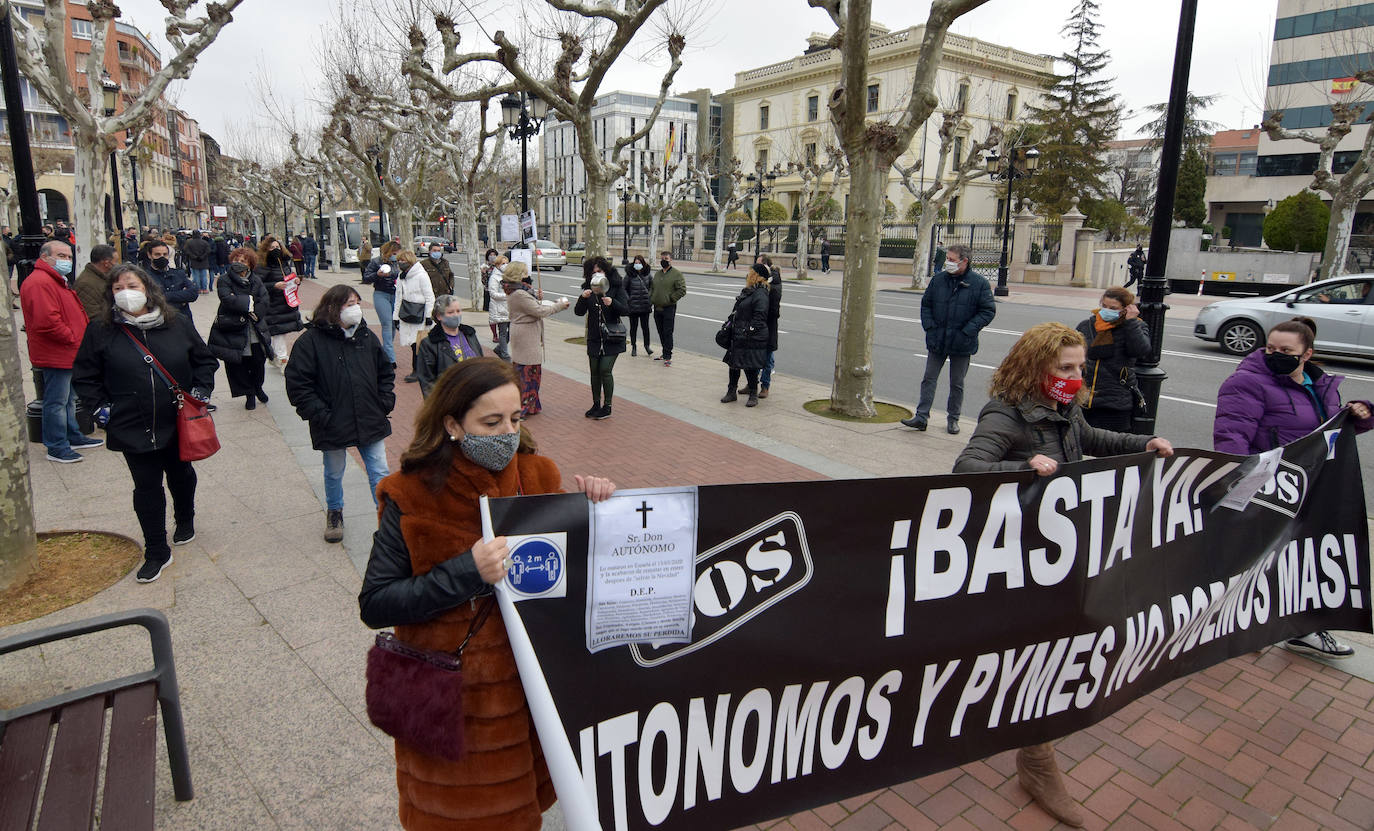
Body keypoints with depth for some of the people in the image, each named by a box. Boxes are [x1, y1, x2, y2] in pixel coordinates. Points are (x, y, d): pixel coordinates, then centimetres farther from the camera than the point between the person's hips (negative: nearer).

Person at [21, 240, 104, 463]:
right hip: (55, 355, -11)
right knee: (57, 401, -4)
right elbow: (47, 321, -27)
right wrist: (74, 339, -17)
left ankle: (73, 436, 32)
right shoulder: (40, 283, -18)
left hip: (68, 353, 11)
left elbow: (72, 314, 27)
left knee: (69, 398, 20)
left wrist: (80, 338, 13)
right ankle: (56, 448, 3)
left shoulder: (58, 281, 18)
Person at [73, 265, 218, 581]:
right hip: (132, 429, -1)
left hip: (179, 424, 1)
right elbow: (84, 377, 6)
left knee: (181, 476, 20)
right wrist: (102, 407, -3)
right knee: (146, 488, 5)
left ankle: (185, 521, 47)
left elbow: (205, 361, 9)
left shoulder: (178, 323, -2)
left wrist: (200, 391, -3)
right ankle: (156, 552, 16)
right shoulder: (100, 330, -4)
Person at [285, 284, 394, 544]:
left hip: (371, 422, 3)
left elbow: (386, 372, 14)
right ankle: (334, 513, 41)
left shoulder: (367, 337, 3)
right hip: (333, 425, -2)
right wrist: (320, 415, -15)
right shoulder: (311, 341, -11)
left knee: (379, 472, 6)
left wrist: (385, 403, 3)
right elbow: (297, 384, -11)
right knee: (334, 474, 18)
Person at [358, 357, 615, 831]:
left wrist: (595, 506, -16)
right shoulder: (413, 499, -15)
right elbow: (374, 606, -16)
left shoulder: (539, 478, -5)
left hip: (529, 686, 3)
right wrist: (466, 572, -27)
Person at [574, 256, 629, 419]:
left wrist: (612, 303, -28)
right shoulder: (588, 289, 5)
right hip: (594, 338, 4)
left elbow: (626, 310, -11)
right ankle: (596, 405, 22)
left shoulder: (616, 288, -4)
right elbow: (578, 312, -2)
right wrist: (582, 298, -21)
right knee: (595, 372, 9)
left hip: (611, 339, -4)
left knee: (605, 370, -9)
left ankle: (607, 406, 3)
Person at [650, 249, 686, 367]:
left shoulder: (677, 274, -6)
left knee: (668, 333, -7)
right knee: (661, 332, 13)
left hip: (669, 308, -7)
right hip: (657, 308, 7)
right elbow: (652, 289, 25)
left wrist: (670, 299, -13)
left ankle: (668, 356, -2)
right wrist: (651, 299, 8)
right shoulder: (657, 274, 15)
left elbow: (682, 291, -11)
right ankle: (665, 353, 25)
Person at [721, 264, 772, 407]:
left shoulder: (760, 294, -16)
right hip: (738, 336, 10)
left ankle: (754, 395, 11)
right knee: (733, 363, 14)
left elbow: (759, 316, -21)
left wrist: (749, 331, -23)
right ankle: (732, 391, 26)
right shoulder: (748, 291, 15)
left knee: (750, 366, -3)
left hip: (752, 339, -10)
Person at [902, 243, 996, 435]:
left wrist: (967, 331, -13)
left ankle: (953, 419, 22)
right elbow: (926, 304, 12)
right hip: (936, 342, 3)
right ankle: (921, 417, 6)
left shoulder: (980, 283, -6)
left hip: (961, 345, -3)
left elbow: (989, 311, -5)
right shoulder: (938, 280, 3)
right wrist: (929, 326, -2)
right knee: (929, 379, 3)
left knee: (957, 383, 10)